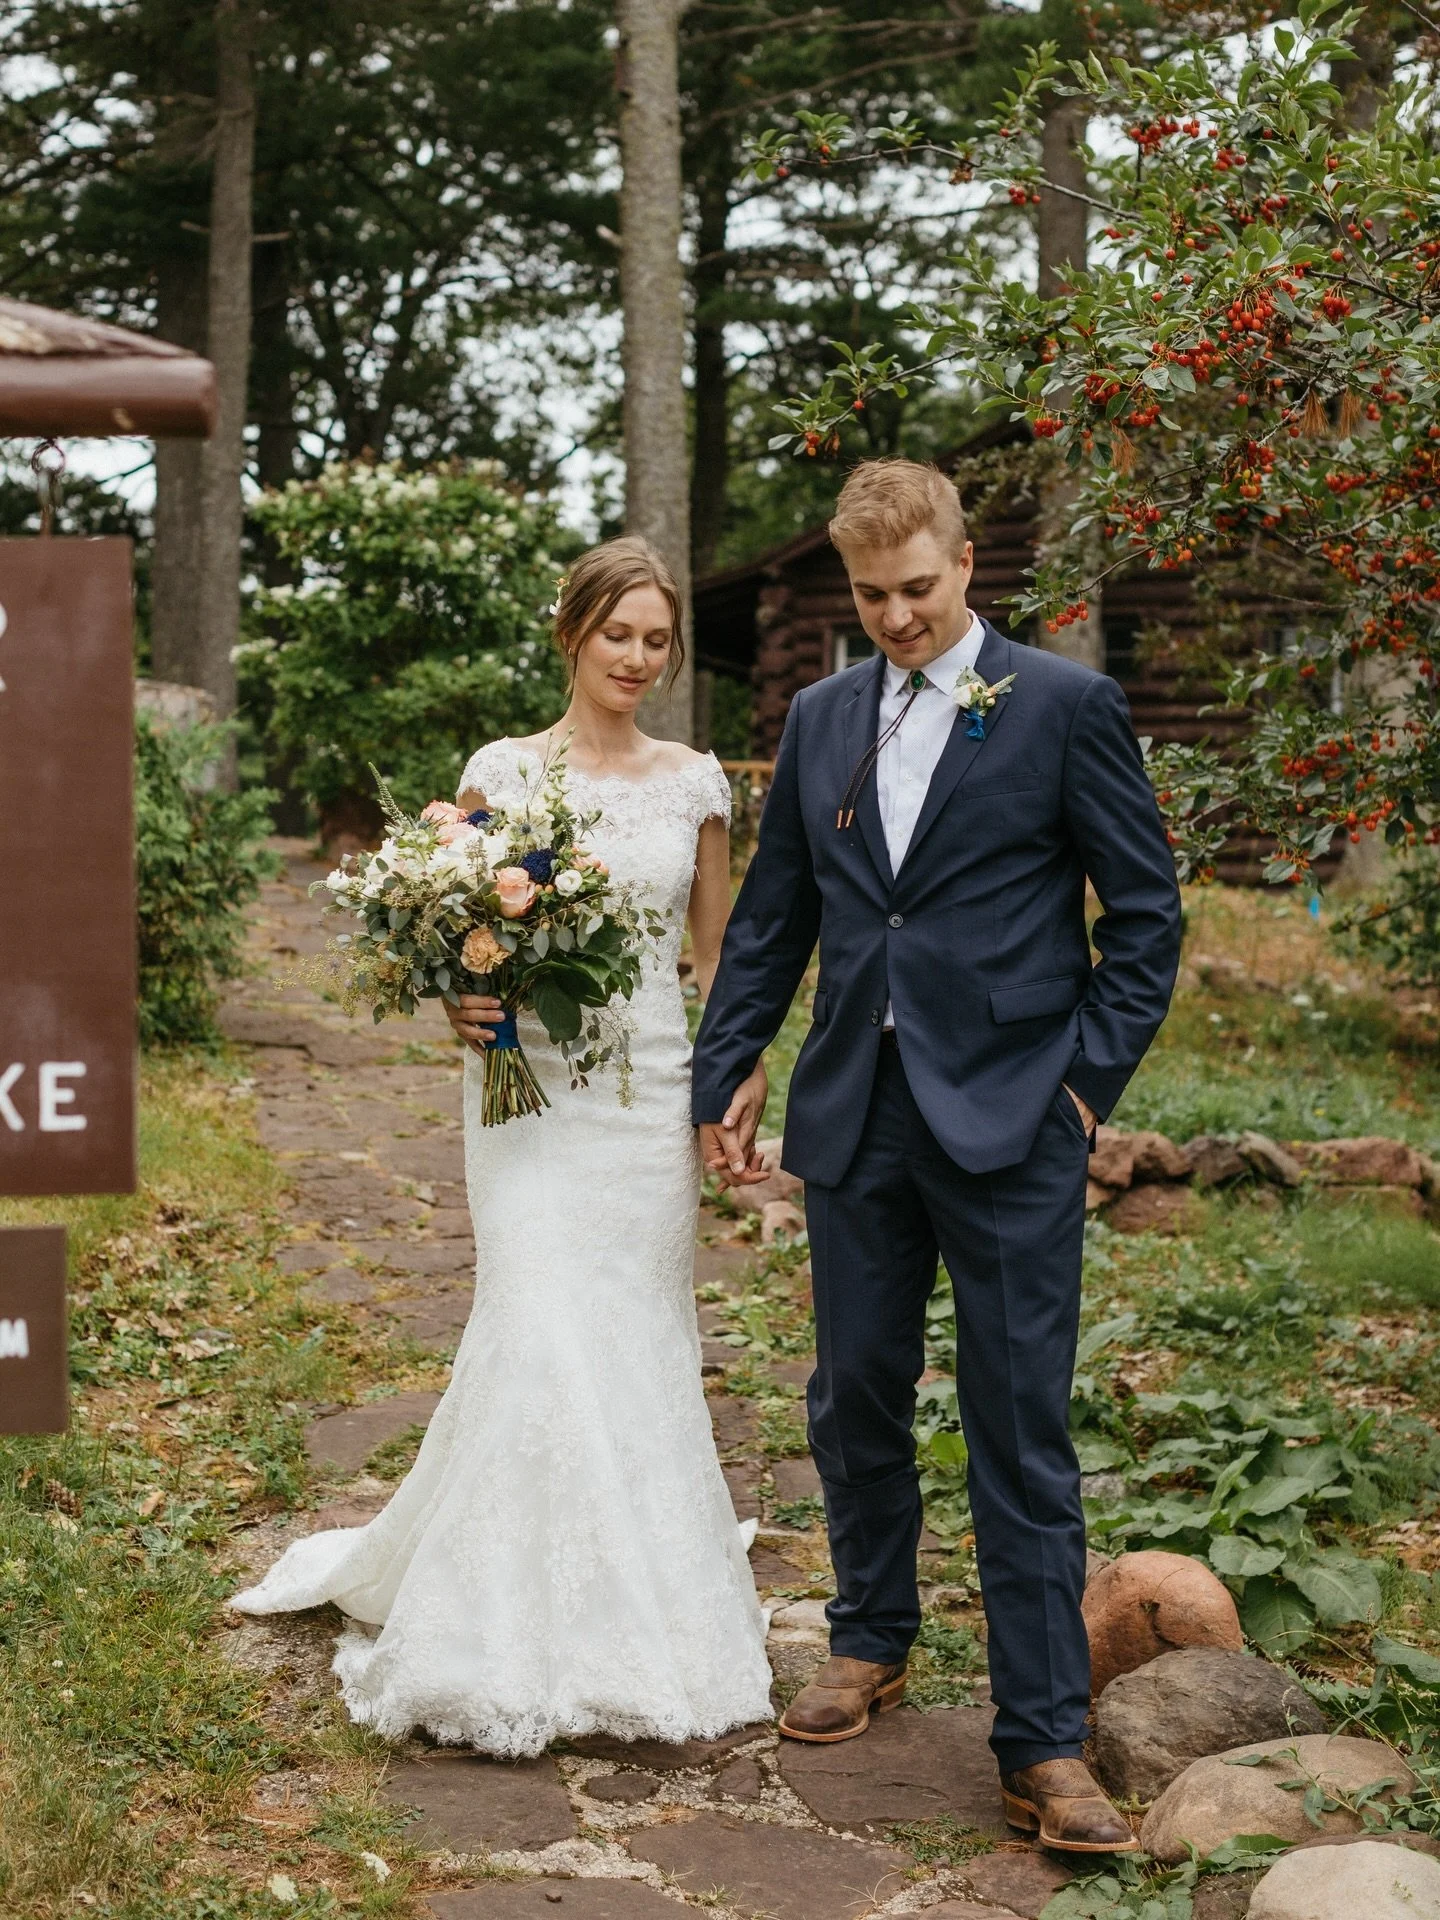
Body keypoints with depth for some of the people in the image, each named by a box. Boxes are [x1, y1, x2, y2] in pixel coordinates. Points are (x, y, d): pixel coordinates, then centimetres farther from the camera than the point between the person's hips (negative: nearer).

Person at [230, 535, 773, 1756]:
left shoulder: (695, 782, 8)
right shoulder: (503, 771, 1)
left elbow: (718, 955, 13)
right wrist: (462, 999, -16)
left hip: (654, 1094, 2)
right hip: (535, 1090, -2)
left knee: (642, 1343, 4)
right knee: (543, 1340, -10)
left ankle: (639, 1621, 19)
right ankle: (529, 1640, 3)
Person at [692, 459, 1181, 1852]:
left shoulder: (1065, 706, -2)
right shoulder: (821, 718, 11)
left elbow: (1145, 912, 0)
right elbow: (772, 914, 16)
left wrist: (1090, 1076, -6)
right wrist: (726, 1073, 11)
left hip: (1009, 1124, -4)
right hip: (855, 1115, 5)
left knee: (1021, 1428, -2)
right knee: (856, 1397, 13)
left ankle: (1044, 1745, 4)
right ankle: (872, 1643, 34)